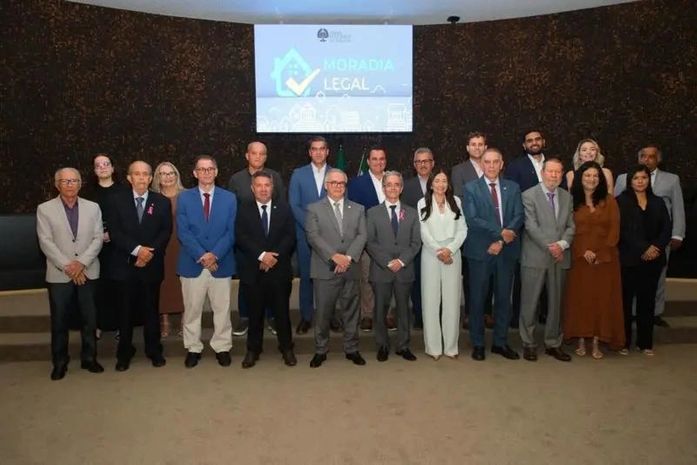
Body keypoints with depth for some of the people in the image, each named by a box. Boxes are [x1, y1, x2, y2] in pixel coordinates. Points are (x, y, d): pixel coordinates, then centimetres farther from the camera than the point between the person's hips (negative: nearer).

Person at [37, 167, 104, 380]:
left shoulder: (93, 207, 5)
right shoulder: (44, 209, 0)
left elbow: (98, 238, -1)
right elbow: (46, 242, -6)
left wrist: (81, 263, -13)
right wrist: (68, 267, -13)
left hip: (88, 273, 2)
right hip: (59, 275, -1)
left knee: (90, 319, 7)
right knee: (59, 321, 7)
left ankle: (89, 358, 21)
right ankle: (60, 362, 20)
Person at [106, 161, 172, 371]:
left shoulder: (162, 202, 5)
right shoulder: (116, 200, 3)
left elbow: (166, 232, -1)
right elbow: (114, 232, -5)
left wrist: (150, 253, -14)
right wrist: (137, 249, -17)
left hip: (152, 265, 0)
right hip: (126, 265, 0)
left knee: (151, 309, 9)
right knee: (126, 311, 8)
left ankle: (154, 350, 22)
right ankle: (124, 352, 22)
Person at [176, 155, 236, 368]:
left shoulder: (229, 198, 4)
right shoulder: (184, 197, 3)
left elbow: (231, 232, -2)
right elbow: (183, 232, -5)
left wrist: (215, 254, -15)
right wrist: (201, 255, -15)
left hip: (221, 262, 0)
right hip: (192, 263, 0)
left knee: (222, 309, 9)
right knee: (192, 309, 9)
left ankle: (222, 347, 23)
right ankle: (193, 348, 24)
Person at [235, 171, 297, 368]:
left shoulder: (284, 208, 7)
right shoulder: (243, 209, 4)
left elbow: (290, 236, -1)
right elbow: (241, 237, -7)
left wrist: (274, 256, -13)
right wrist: (261, 255, -18)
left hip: (279, 269, 1)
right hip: (253, 270, 0)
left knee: (282, 311, 7)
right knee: (255, 312, 8)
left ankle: (286, 348, 22)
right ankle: (253, 350, 22)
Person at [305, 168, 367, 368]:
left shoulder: (358, 209, 12)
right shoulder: (314, 208, 4)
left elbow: (362, 236, 2)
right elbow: (313, 236, -7)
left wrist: (348, 257, -13)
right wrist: (334, 256, -16)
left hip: (351, 269, 2)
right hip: (325, 270, -2)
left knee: (351, 311, 9)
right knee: (323, 312, 4)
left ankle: (351, 349, 22)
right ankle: (320, 351, 17)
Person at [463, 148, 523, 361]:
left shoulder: (513, 188, 10)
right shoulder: (471, 188, 1)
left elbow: (519, 217, 0)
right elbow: (472, 219, -10)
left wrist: (501, 241, -13)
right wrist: (500, 232, -15)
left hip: (507, 250, 3)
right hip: (480, 250, -3)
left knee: (504, 298, 9)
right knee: (477, 298, 4)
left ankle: (500, 342, 22)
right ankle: (477, 344, 15)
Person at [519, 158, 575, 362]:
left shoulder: (567, 197, 12)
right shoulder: (529, 195, -4)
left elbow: (571, 226, 9)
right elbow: (531, 226, -11)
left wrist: (562, 244, -9)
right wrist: (550, 247, -15)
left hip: (560, 257, 5)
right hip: (535, 257, -5)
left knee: (556, 302, 11)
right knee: (530, 302, 2)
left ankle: (553, 343, 23)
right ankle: (528, 344, 14)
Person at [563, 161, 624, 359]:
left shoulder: (609, 201, 5)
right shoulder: (573, 202, 4)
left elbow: (614, 230, 0)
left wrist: (601, 254, -10)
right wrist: (584, 251, -14)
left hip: (605, 258, 0)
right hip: (580, 258, 0)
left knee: (602, 298, 2)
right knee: (580, 298, 2)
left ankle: (597, 343, 9)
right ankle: (581, 341, 11)